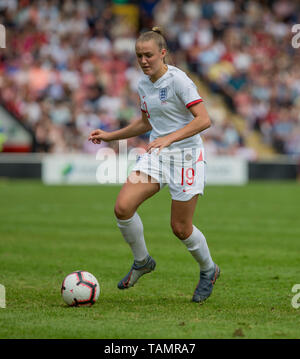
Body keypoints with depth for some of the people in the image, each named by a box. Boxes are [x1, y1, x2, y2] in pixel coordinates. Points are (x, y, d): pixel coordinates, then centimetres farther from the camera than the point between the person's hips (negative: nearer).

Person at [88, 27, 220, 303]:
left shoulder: (178, 80, -16)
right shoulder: (144, 85, 8)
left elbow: (204, 120, -23)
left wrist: (170, 138, -33)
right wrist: (111, 136, 17)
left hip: (186, 156, -6)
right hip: (156, 156, 6)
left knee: (181, 228, 0)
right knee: (123, 207, -14)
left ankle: (209, 270, 29)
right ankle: (142, 262, 10)